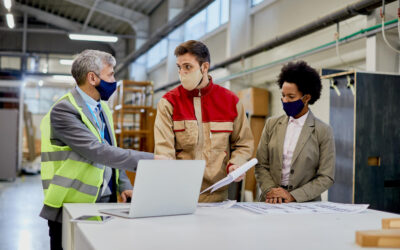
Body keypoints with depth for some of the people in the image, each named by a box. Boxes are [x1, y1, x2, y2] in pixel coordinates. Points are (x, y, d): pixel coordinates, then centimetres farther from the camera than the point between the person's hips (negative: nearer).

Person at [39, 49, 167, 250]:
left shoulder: (102, 108, 12)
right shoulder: (63, 110, -15)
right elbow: (97, 151, -25)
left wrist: (124, 186, 2)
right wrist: (148, 160, -26)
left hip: (108, 203, 7)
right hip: (74, 207, -7)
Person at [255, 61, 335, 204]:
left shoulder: (323, 131, 1)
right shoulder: (272, 124, 10)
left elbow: (326, 177, -1)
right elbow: (261, 165, 9)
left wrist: (293, 196, -9)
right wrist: (270, 190, -7)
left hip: (305, 204, -2)